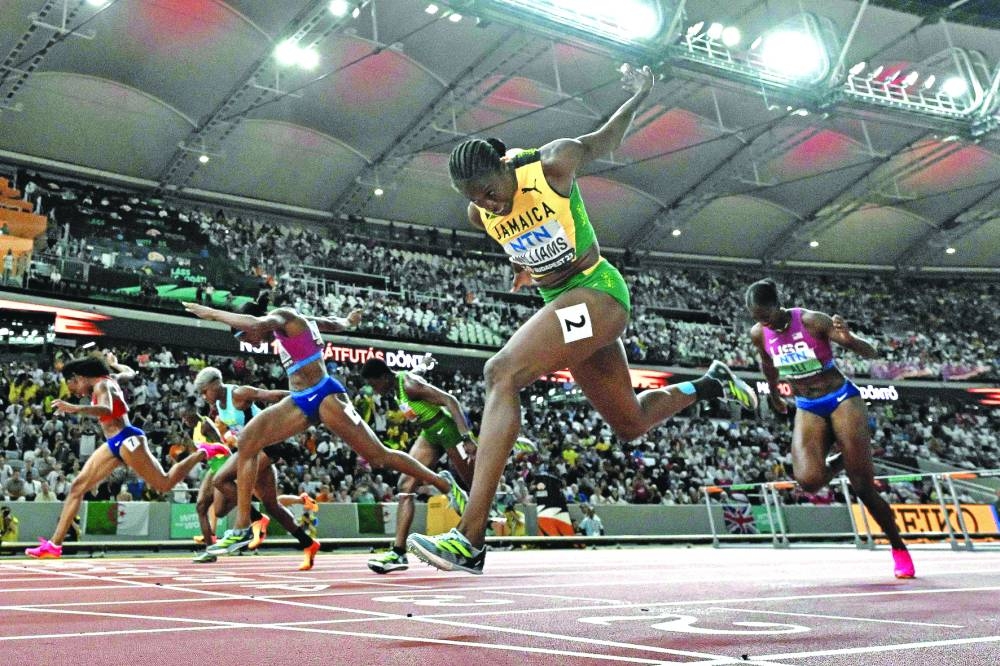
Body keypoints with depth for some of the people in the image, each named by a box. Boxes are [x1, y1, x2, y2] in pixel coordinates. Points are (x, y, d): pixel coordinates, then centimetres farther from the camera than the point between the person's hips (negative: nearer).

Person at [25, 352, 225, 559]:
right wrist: (113, 363, 54)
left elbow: (107, 410, -32)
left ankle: (202, 452, 11)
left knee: (164, 484, -5)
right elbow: (130, 372, 36)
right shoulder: (110, 378, 15)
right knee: (77, 487, 1)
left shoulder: (101, 385, -10)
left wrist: (75, 408, -44)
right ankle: (54, 544, 1)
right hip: (114, 445, 10)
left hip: (126, 439, -10)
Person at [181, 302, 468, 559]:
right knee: (246, 442, -3)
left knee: (377, 456, -5)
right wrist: (349, 321, 52)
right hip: (300, 401, 10)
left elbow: (255, 323, -30)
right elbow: (335, 323, 31)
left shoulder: (282, 316, -7)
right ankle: (242, 528, 0)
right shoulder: (293, 322, 17)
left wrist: (212, 313, -19)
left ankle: (443, 482, 13)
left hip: (324, 396, -10)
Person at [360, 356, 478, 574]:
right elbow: (417, 373, 26)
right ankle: (399, 551, -9)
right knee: (405, 485, -5)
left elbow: (450, 400, -28)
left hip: (448, 427, -9)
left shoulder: (409, 384, -23)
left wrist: (467, 438, -36)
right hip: (430, 433, 9)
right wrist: (423, 364, 49)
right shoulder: (397, 383, 3)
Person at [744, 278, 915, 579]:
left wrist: (848, 338, -40)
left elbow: (870, 353, -19)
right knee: (809, 480, -21)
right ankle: (840, 460, 14)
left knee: (863, 486, -5)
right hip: (807, 410, 3)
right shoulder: (758, 334, -6)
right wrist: (774, 396, 28)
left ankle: (899, 548, 19)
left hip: (842, 401, -3)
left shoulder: (812, 321, -19)